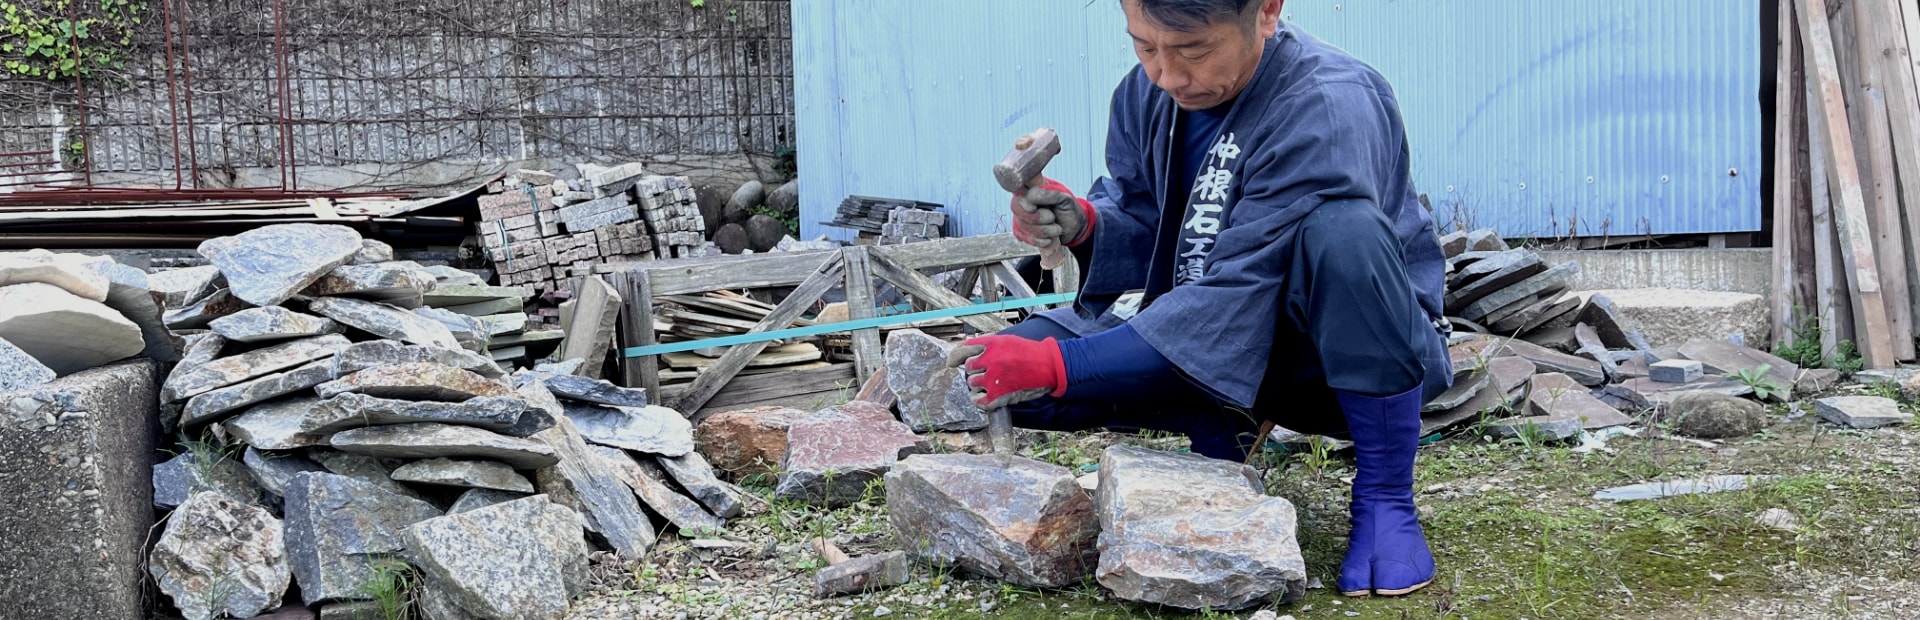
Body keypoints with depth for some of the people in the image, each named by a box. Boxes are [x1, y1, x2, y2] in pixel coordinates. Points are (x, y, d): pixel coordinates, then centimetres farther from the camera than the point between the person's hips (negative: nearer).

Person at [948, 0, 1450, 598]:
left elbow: (1236, 302, -30)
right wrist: (1084, 223, -21)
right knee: (994, 370, -11)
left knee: (1346, 230, -39)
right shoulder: (1146, 93, -5)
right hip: (1204, 336, 5)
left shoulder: (1330, 109, -27)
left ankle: (1385, 498, -20)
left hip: (1342, 355, -5)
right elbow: (1143, 233, 4)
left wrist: (1056, 365, -34)